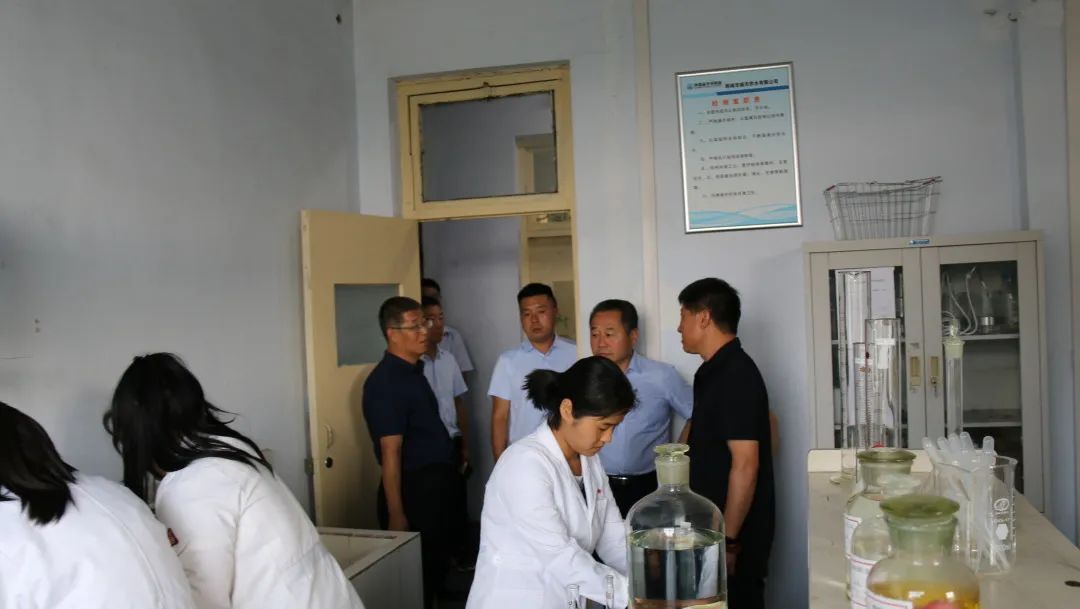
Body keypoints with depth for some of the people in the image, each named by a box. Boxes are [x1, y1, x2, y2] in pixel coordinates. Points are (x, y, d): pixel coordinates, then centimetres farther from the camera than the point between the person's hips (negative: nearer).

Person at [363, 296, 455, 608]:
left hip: (434, 486, 9)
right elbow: (390, 452, -22)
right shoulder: (385, 381, -19)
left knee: (436, 566, 20)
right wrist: (396, 514, -21)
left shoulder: (414, 371, 9)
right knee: (417, 576, 4)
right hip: (412, 489, -9)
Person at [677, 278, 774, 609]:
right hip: (715, 528, 9)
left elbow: (745, 465, -23)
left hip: (734, 534, -9)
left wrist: (728, 541, -22)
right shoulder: (715, 371, 10)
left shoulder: (736, 374, -19)